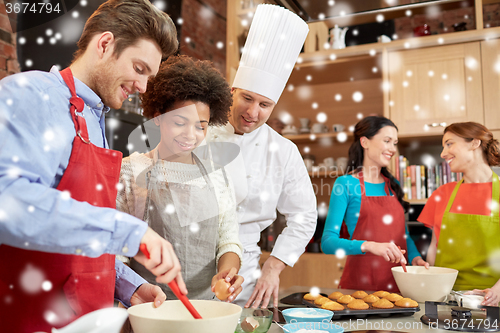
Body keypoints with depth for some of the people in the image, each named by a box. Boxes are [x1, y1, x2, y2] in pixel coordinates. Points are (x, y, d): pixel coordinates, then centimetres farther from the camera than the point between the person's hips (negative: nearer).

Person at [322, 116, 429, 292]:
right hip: (359, 283, -5)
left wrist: (415, 258, 0)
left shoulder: (393, 185, 12)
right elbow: (328, 242, -14)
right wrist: (369, 246, -27)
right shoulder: (346, 184, -7)